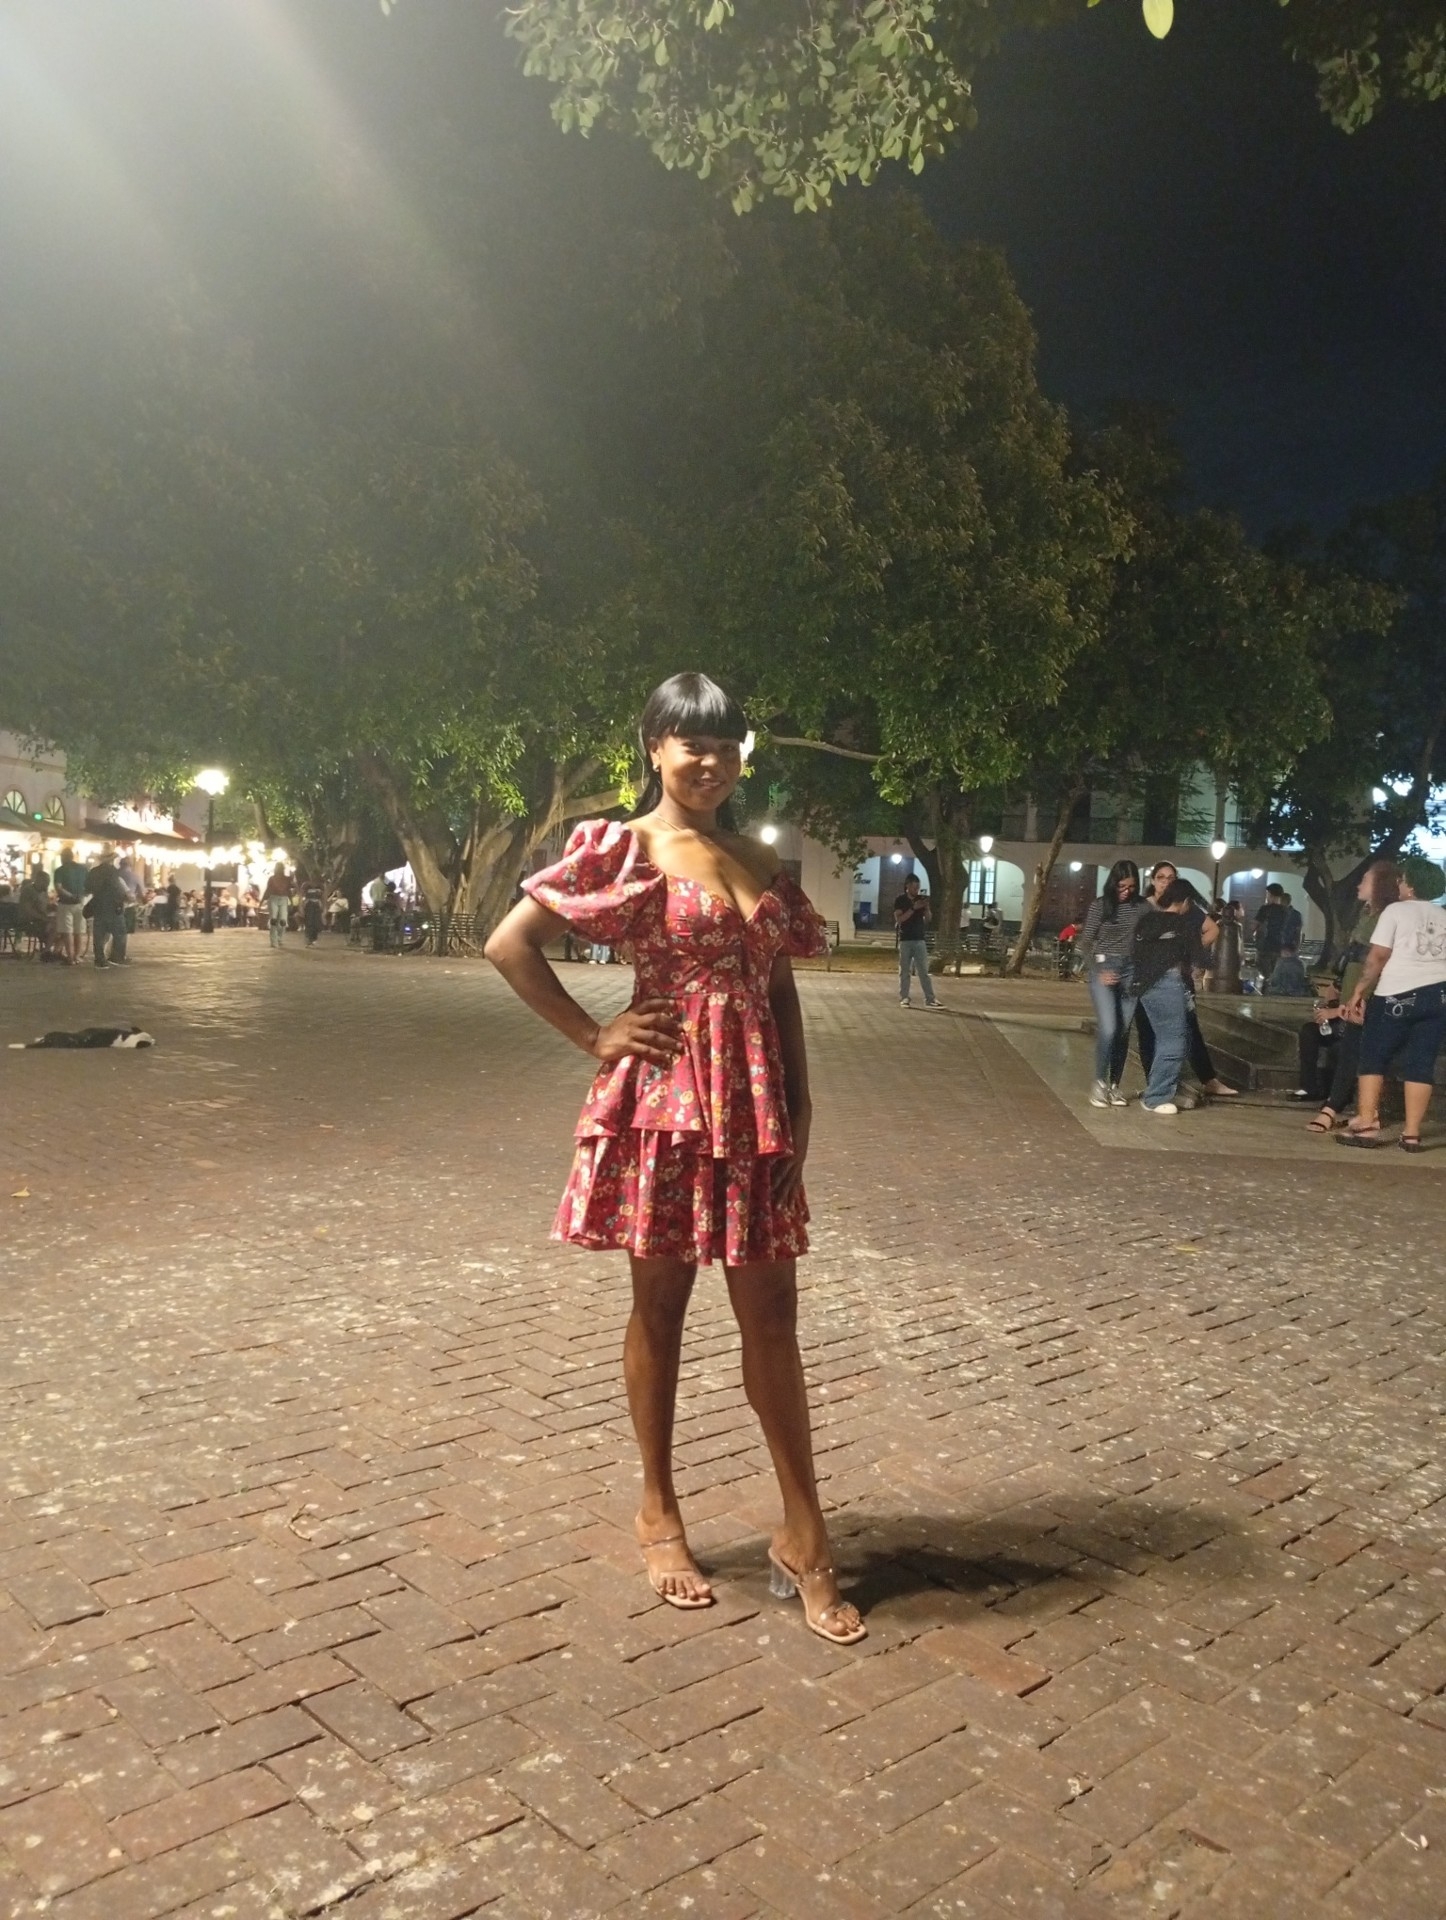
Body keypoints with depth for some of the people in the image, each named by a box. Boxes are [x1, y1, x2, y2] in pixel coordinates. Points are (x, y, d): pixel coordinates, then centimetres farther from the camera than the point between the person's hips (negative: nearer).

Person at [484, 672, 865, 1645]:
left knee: (772, 1317, 8)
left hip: (754, 1107, 5)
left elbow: (782, 989, 14)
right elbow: (510, 943, -8)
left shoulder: (761, 862, 12)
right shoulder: (626, 848, -5)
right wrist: (594, 1036, -8)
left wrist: (799, 1105, 6)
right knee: (660, 1308, 9)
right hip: (665, 1099, -5)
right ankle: (660, 1513, 28)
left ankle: (805, 1535, 19)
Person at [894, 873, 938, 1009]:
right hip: (905, 940, -2)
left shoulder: (921, 899, 8)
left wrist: (927, 908, -13)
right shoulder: (900, 900, -1)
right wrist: (913, 908, -20)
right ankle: (904, 998, 6)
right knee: (905, 971, 1)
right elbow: (899, 919, -12)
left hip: (920, 939, 2)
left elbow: (928, 919, 7)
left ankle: (929, 999, -2)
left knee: (923, 970, 0)